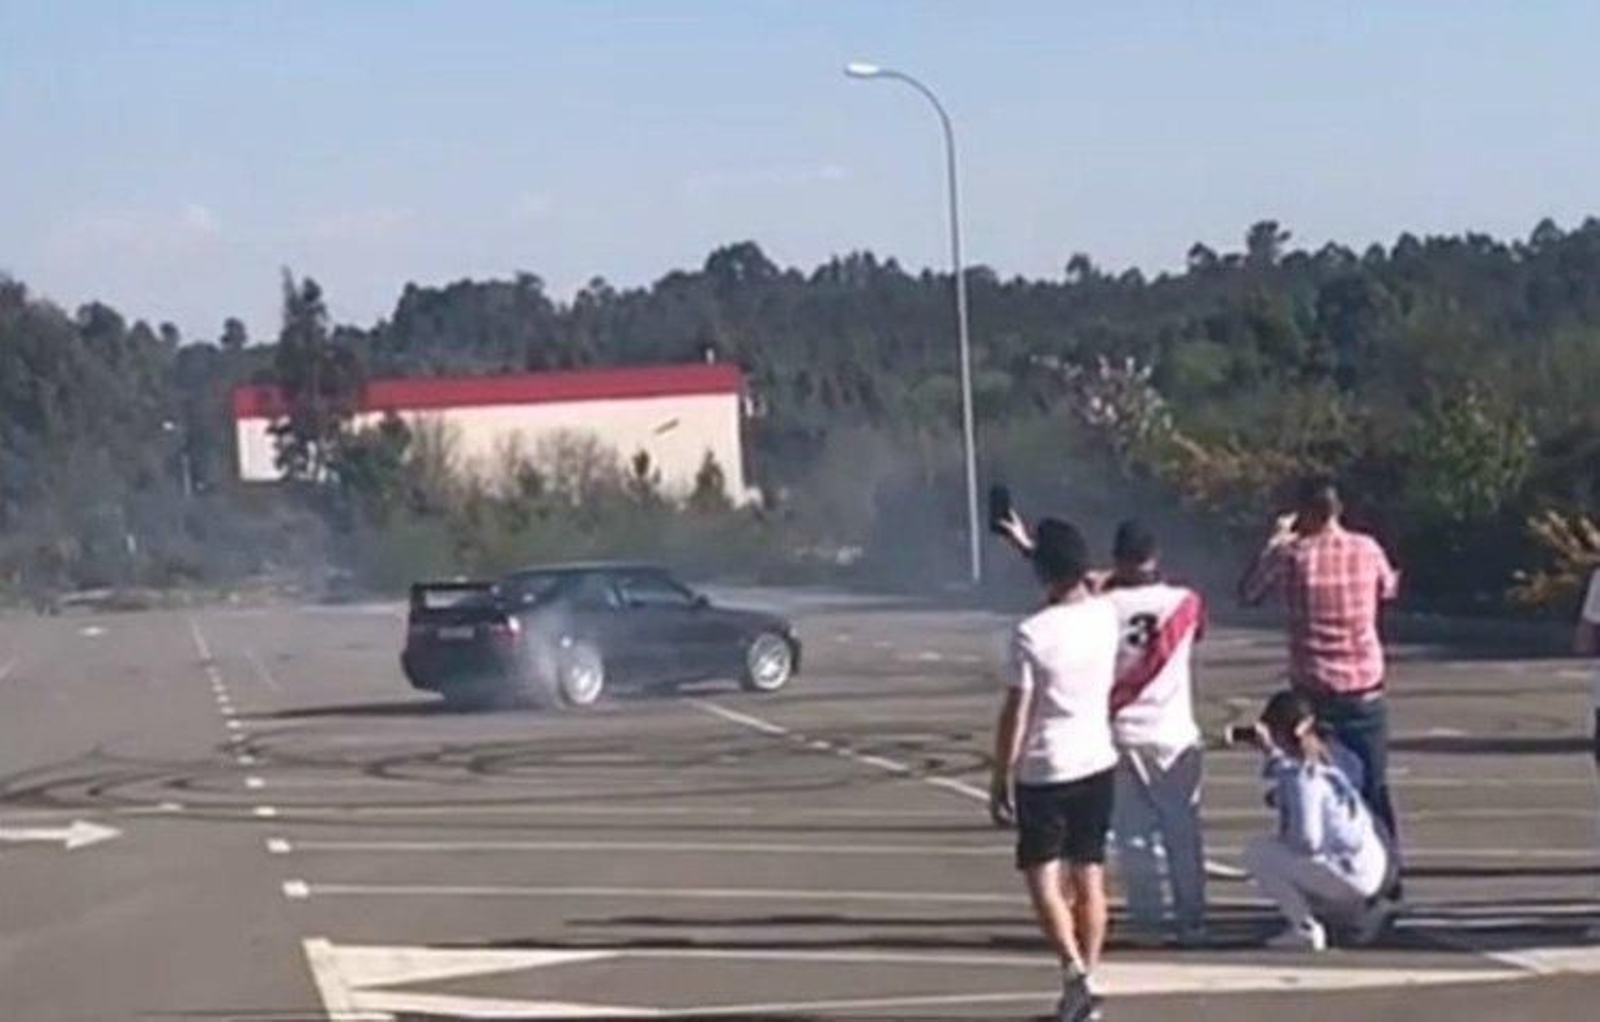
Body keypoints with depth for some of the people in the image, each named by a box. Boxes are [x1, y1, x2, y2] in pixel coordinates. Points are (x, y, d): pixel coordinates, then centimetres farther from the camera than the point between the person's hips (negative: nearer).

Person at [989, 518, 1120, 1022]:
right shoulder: (1106, 615, -1)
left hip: (1044, 772, -5)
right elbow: (1084, 593, 25)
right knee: (1089, 878, 11)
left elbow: (1015, 713, -14)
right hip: (1098, 764, 5)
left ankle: (1075, 970, -16)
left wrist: (1001, 777, -5)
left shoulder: (1031, 634, -17)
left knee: (1043, 879, 1)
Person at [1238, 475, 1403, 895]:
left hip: (1314, 691, -3)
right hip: (1365, 690, 3)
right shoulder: (1367, 549, -1)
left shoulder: (1293, 555, -9)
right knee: (1374, 788, 13)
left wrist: (1276, 541, 11)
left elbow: (1248, 592, 4)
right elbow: (1388, 589, 18)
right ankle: (1387, 873, 17)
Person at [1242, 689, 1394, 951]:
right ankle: (1361, 914, 22)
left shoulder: (1302, 776, -20)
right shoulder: (1326, 755, 5)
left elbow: (1307, 840, -24)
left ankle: (1305, 929, -5)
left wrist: (1281, 839, -2)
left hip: (1350, 876, -9)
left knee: (1256, 853, -8)